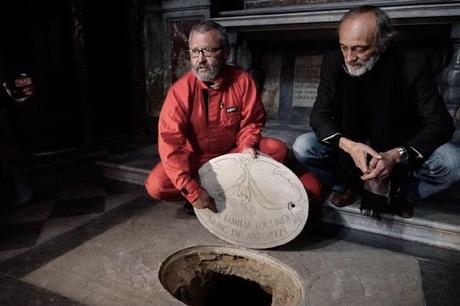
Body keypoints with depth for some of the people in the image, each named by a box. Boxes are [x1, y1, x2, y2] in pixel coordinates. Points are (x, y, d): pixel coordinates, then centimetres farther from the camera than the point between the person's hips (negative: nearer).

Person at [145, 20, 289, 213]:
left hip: (232, 152, 2)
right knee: (156, 186, -25)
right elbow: (170, 143, -26)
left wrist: (247, 145, -24)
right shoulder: (180, 90, -21)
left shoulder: (242, 80, -13)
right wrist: (192, 190, -33)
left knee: (278, 149, -16)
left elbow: (251, 121, -1)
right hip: (194, 159, -2)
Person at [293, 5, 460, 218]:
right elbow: (319, 114, -13)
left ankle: (400, 194, 4)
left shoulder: (413, 64, -20)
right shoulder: (333, 62, -15)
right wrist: (347, 145, -33)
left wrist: (397, 155, -36)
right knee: (302, 147, -22)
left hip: (402, 148, -1)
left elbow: (440, 123, -18)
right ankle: (345, 185, 5)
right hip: (349, 146, 1)